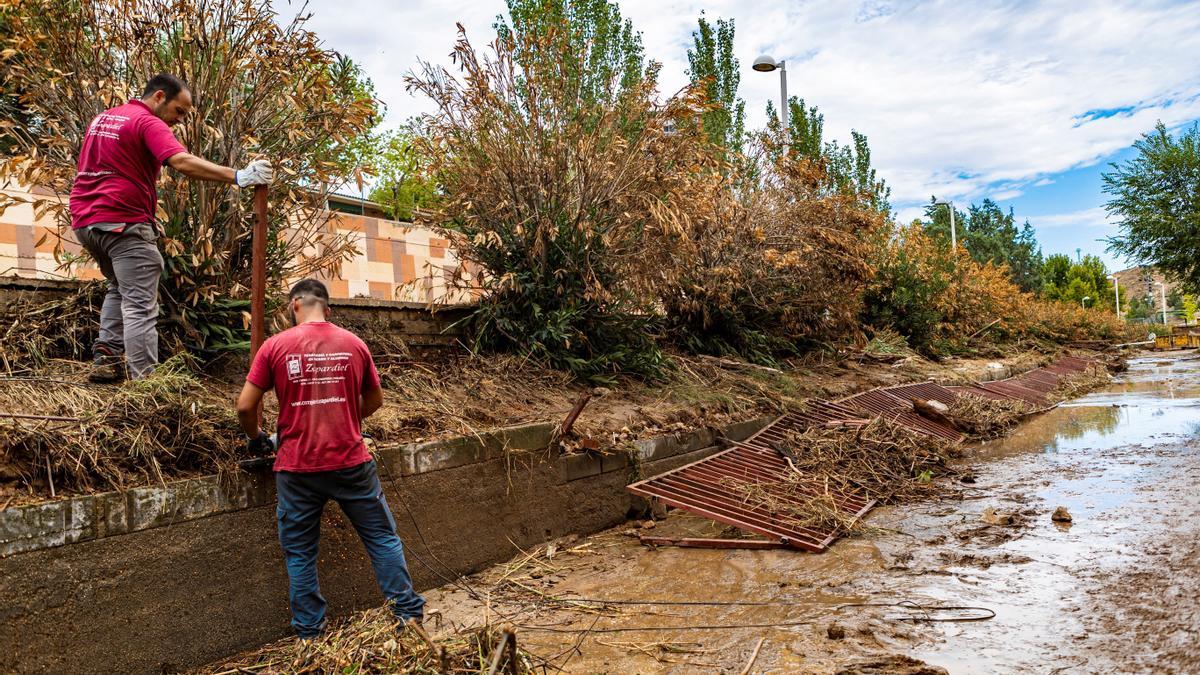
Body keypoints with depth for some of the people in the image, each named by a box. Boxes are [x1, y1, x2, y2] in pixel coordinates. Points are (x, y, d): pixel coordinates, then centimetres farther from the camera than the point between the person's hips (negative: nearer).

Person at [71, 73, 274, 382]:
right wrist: (238, 177, -34)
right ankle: (144, 380, -14)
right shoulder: (148, 123, -9)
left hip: (85, 220, 9)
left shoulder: (102, 118, 20)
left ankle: (105, 359, 16)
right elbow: (182, 162, -27)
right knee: (140, 306, -9)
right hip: (122, 222, -9)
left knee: (120, 288, 26)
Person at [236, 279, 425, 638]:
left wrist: (258, 437, 15)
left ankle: (309, 632, 20)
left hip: (297, 467, 0)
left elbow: (245, 406, -3)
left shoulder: (275, 345, -3)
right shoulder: (354, 343, 3)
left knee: (299, 552, 13)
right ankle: (409, 613, 14)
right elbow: (374, 401, 12)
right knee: (383, 539, 11)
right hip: (351, 461, 1)